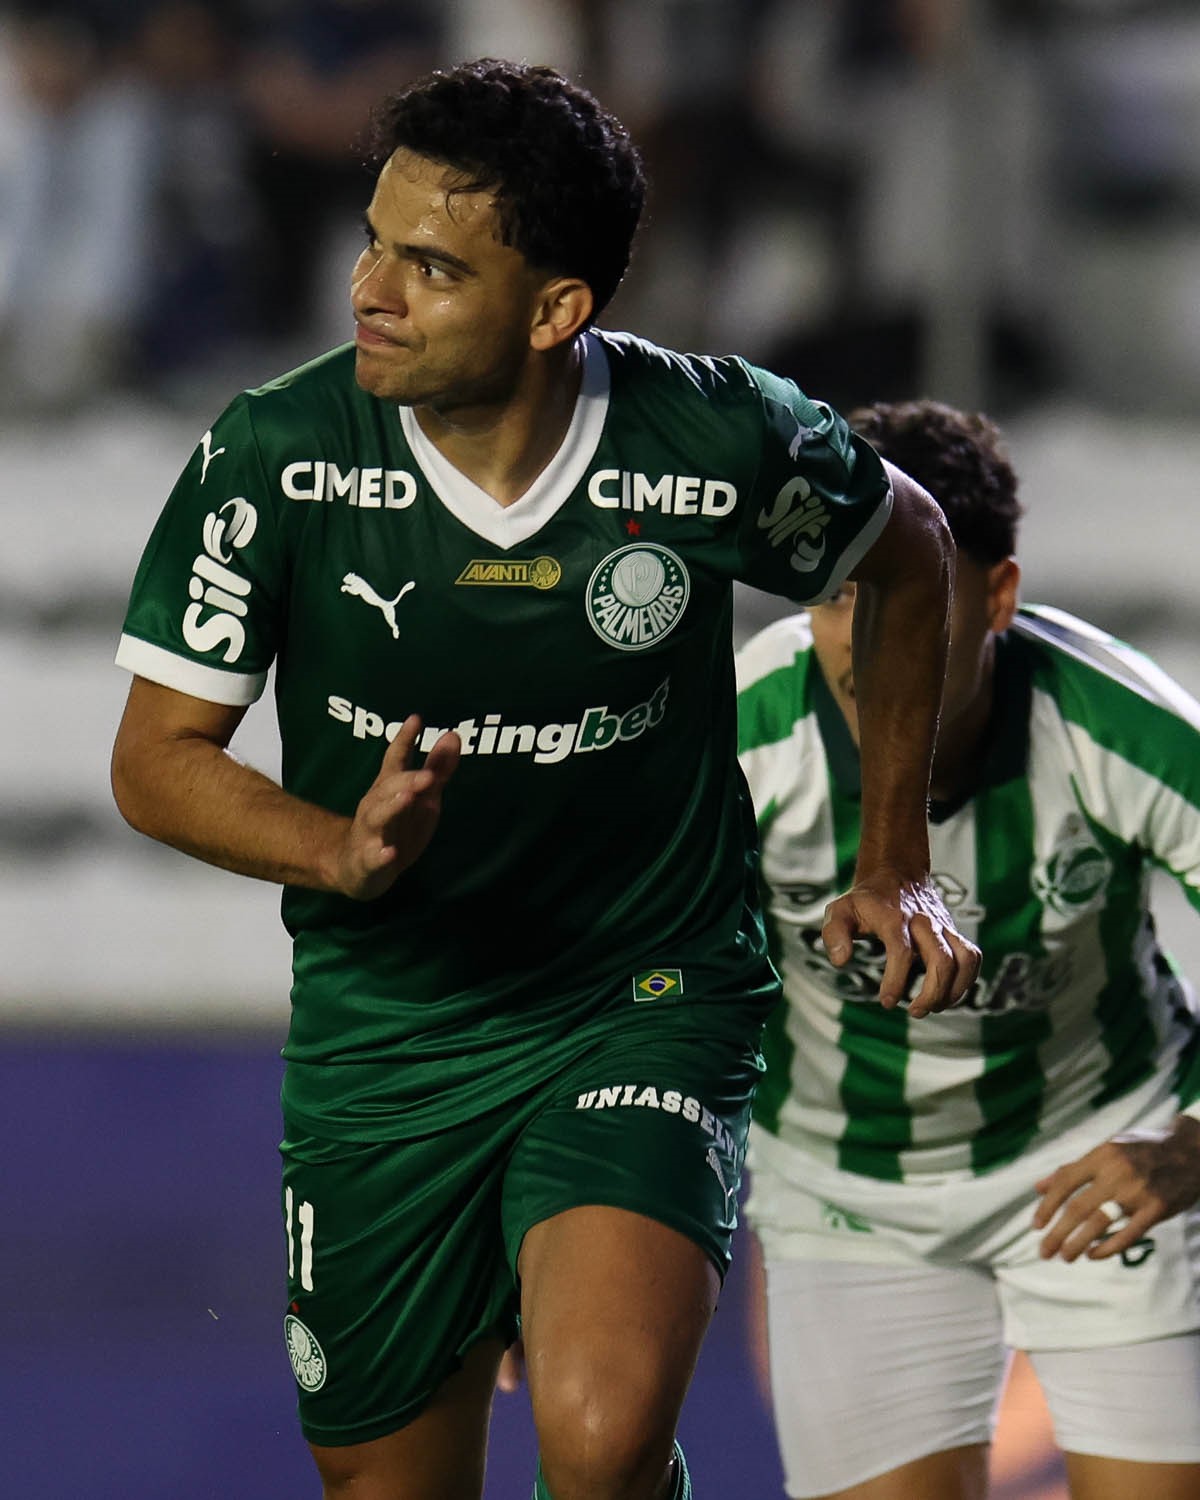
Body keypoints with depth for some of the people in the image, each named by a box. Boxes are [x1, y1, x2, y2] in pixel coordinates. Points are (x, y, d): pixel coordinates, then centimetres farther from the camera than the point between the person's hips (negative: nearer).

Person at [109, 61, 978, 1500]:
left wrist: (894, 865, 9)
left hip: (648, 1007, -2)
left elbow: (906, 551, 7)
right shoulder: (271, 460, -15)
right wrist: (340, 851, -25)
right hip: (379, 1034, 2)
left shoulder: (719, 446, -16)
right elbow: (157, 757, -6)